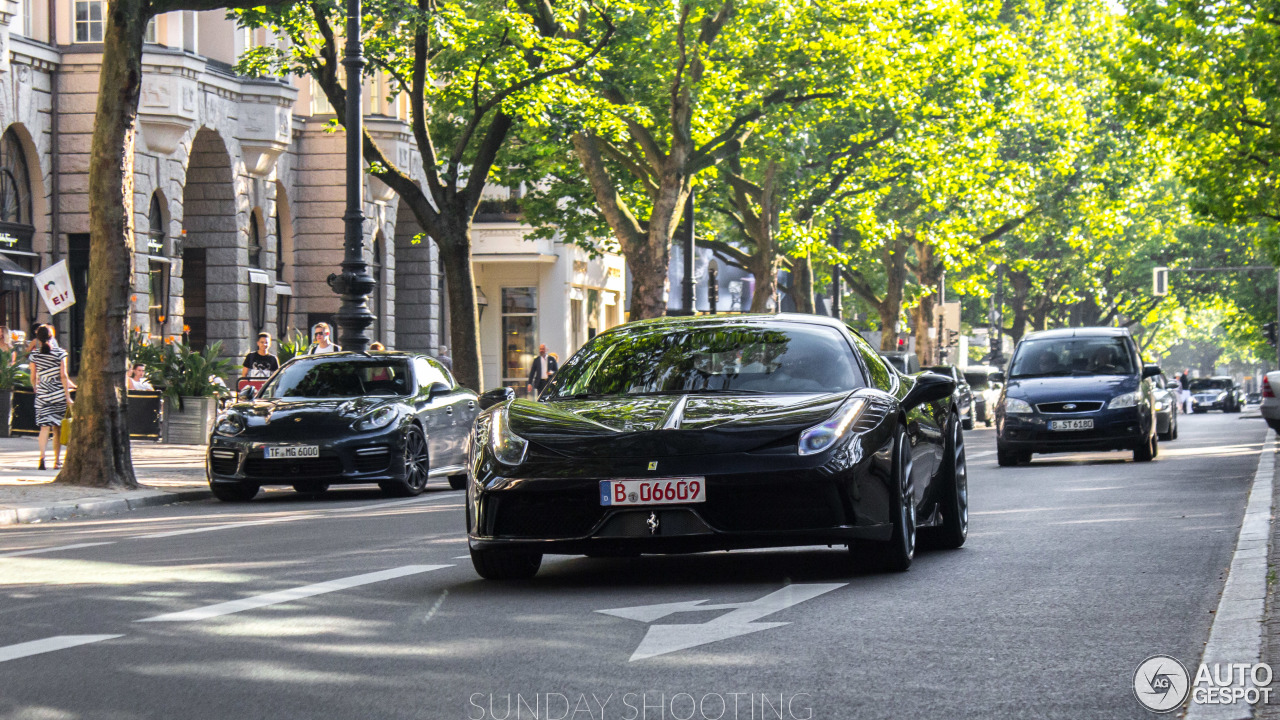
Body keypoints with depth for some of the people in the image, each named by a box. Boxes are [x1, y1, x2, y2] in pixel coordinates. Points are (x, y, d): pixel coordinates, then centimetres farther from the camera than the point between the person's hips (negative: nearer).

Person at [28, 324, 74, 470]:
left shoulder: (35, 355, 1)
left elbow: (33, 378, 6)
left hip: (43, 393, 1)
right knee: (57, 428, 8)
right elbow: (63, 376, -7)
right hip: (59, 393, -1)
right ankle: (57, 461, 13)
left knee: (45, 426, -3)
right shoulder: (60, 353, -4)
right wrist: (68, 396, -5)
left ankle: (42, 455, -23)